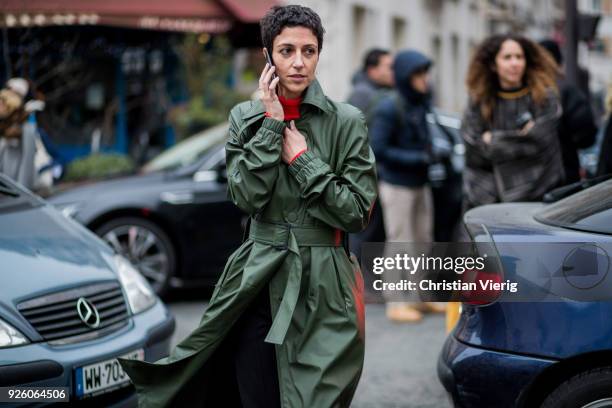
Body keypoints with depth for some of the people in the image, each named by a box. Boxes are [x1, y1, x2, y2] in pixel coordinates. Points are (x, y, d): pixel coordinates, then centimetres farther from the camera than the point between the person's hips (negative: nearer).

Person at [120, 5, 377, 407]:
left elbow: (357, 212, -5)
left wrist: (302, 159, -10)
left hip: (322, 288, -2)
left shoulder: (347, 121, -2)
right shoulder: (246, 117, 5)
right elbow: (247, 197, -8)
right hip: (258, 283, 2)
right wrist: (271, 122, -10)